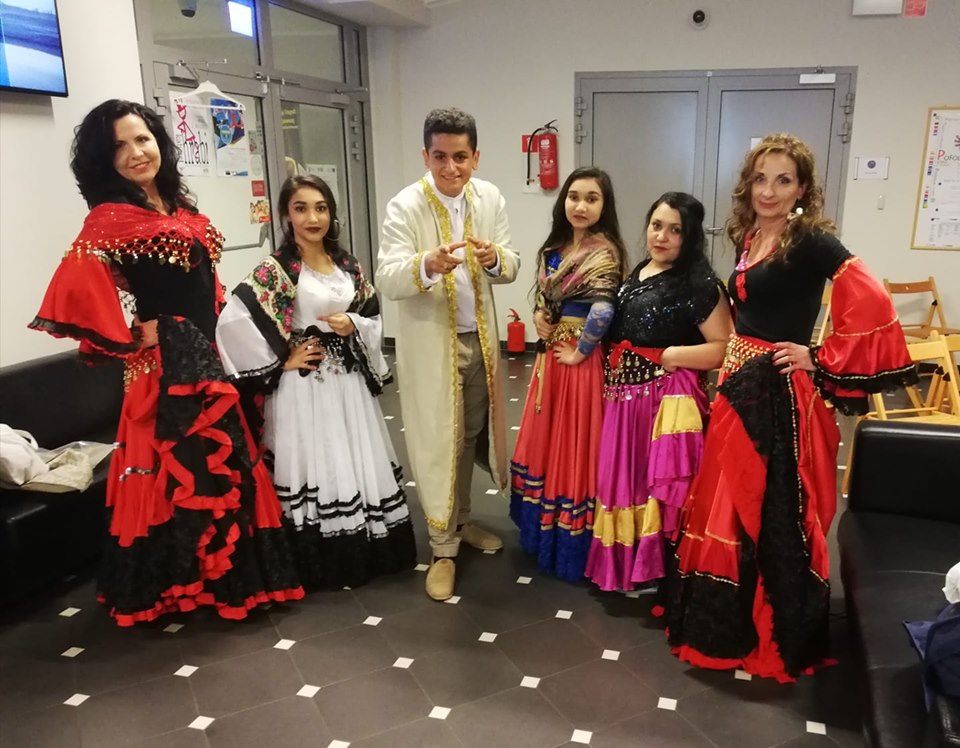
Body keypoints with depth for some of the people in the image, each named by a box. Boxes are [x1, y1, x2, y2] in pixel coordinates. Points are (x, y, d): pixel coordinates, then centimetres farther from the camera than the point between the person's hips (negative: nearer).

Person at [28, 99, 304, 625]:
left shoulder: (179, 207, 11)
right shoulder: (111, 217, -13)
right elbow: (77, 288, -27)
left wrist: (207, 326, 10)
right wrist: (135, 335, -18)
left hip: (204, 356, 8)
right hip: (165, 364, -8)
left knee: (218, 463, 15)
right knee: (180, 468, -2)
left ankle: (224, 572, 31)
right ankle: (174, 586, 14)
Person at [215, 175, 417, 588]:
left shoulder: (347, 264, 7)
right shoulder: (276, 269, -10)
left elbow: (374, 318, 14)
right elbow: (232, 322, -19)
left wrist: (353, 325, -8)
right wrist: (281, 361, -14)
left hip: (349, 382, 6)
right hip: (304, 388, -5)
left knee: (359, 465, 13)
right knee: (315, 469, 1)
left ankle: (367, 549, 28)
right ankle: (325, 563, 16)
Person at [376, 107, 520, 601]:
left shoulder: (490, 198, 1)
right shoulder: (405, 206, -13)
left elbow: (511, 269, 1)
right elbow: (386, 279, -22)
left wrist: (495, 258, -22)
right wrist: (427, 264, -42)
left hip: (480, 338, 5)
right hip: (430, 343, -4)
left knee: (471, 435, 17)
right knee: (438, 444, 3)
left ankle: (462, 523, 38)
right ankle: (443, 549, 18)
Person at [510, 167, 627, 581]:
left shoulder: (603, 253, -17)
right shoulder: (556, 246, 8)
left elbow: (602, 311, -30)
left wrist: (579, 352, -18)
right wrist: (538, 314, 1)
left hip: (578, 360, -8)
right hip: (550, 354, 8)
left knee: (574, 443, 2)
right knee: (545, 439, 17)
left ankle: (572, 544, 17)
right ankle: (544, 527, 36)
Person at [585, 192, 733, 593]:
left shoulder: (699, 284, -11)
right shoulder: (636, 274, 12)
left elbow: (725, 348, -18)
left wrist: (668, 355, -17)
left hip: (666, 402, -8)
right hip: (624, 400, 8)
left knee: (660, 490, -2)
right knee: (623, 482, 15)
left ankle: (659, 575, 16)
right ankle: (627, 566, 32)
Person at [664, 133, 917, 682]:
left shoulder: (812, 241, -14)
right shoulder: (748, 237, 9)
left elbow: (873, 307, -23)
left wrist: (820, 361, -16)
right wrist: (729, 375, 11)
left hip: (781, 394, -8)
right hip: (740, 386, 8)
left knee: (774, 515, 3)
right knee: (730, 507, 16)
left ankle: (777, 637, 22)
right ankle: (726, 622, 34)